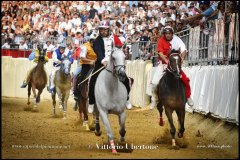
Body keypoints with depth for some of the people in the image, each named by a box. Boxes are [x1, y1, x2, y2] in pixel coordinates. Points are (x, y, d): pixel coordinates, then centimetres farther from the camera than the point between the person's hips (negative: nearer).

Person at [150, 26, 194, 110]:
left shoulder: (177, 40, -10)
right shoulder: (161, 41, -10)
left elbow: (183, 50, -20)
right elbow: (160, 53, -20)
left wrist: (182, 59, -39)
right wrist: (167, 61, -36)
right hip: (164, 64, 0)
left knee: (185, 80, -12)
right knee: (155, 82, -11)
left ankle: (188, 97, 11)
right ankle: (154, 100, 11)